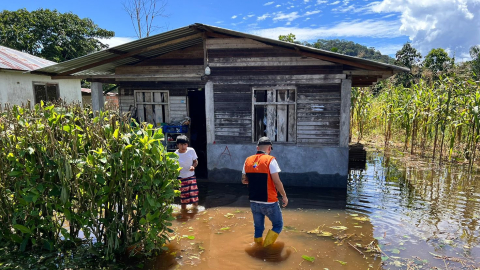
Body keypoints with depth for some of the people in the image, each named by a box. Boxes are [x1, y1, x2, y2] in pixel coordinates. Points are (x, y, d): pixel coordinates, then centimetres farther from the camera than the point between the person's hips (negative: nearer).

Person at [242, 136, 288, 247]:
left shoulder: (248, 160, 3)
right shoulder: (270, 160, -12)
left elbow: (244, 181, 9)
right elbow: (277, 182, -15)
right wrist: (284, 196, -2)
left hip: (254, 202, 5)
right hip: (269, 202, -5)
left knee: (258, 228, 18)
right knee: (278, 225, 13)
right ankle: (267, 247, 3)